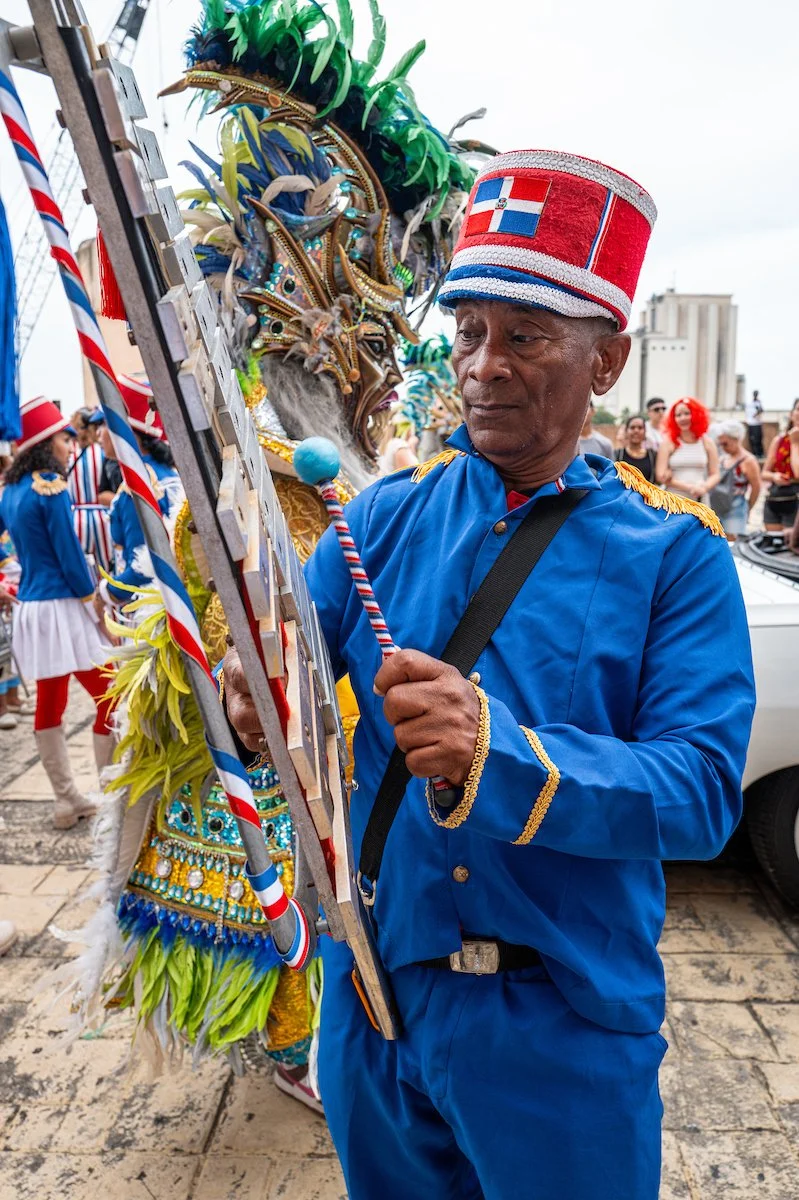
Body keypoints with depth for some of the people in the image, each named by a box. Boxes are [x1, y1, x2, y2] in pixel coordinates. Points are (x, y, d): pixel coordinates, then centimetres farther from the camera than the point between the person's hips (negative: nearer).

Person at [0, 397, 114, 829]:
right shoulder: (51, 489, -14)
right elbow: (70, 557, -15)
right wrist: (96, 606, -9)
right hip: (62, 606, -9)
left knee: (50, 703, 11)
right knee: (109, 698, 1)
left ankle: (67, 801, 19)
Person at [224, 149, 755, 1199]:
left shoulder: (673, 551, -11)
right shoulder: (387, 515, -2)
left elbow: (702, 791, -19)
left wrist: (499, 751, -36)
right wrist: (256, 692, -28)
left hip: (568, 1030, -2)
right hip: (374, 997, 3)